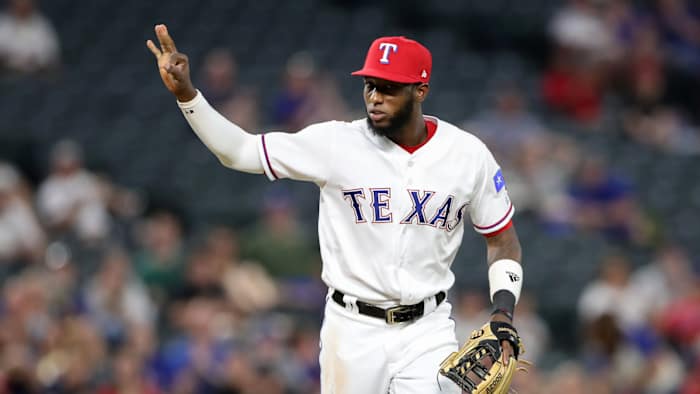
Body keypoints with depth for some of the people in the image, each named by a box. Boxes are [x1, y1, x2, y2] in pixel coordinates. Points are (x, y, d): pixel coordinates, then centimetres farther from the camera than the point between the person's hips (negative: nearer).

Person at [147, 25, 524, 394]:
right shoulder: (336, 143, -7)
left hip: (427, 329, 0)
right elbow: (239, 150, -8)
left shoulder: (468, 154, -3)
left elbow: (503, 240, 7)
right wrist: (185, 93, -21)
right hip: (353, 330, 0)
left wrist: (503, 314, -7)